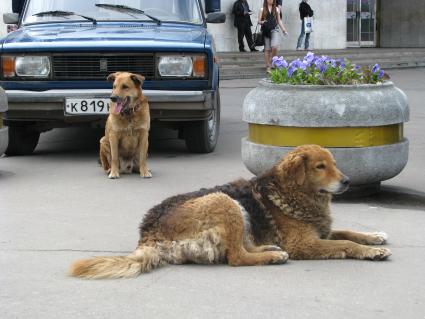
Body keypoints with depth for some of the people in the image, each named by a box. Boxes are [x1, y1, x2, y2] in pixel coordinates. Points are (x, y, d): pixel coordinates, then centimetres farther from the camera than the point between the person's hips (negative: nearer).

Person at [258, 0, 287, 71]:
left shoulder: (276, 9, 11)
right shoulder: (262, 10, 5)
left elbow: (279, 20, 17)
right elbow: (259, 21, 4)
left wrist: (283, 30, 13)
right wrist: (262, 22, -18)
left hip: (274, 29, 0)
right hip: (265, 31, 0)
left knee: (274, 47, -19)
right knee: (267, 49, 1)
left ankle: (272, 61, 3)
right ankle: (268, 66, 7)